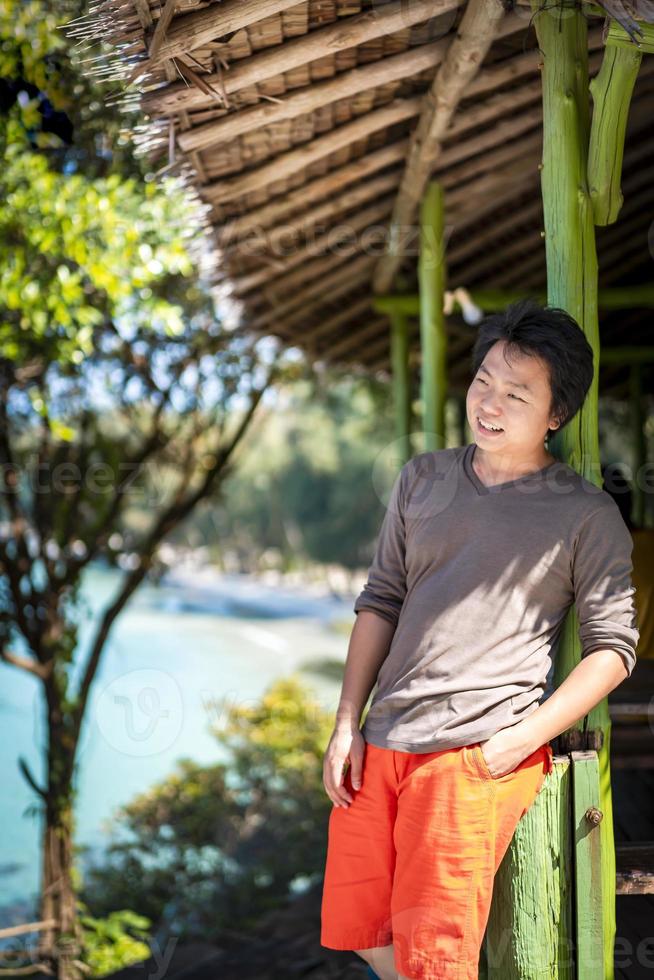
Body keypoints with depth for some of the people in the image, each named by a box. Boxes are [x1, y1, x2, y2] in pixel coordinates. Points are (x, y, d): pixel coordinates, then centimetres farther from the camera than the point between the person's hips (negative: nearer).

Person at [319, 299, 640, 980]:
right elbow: (381, 600, 14)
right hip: (379, 745, 5)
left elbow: (614, 647, -1)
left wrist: (521, 740, -11)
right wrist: (346, 724, 7)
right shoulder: (422, 479, 13)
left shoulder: (587, 516, -1)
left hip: (480, 752, -5)